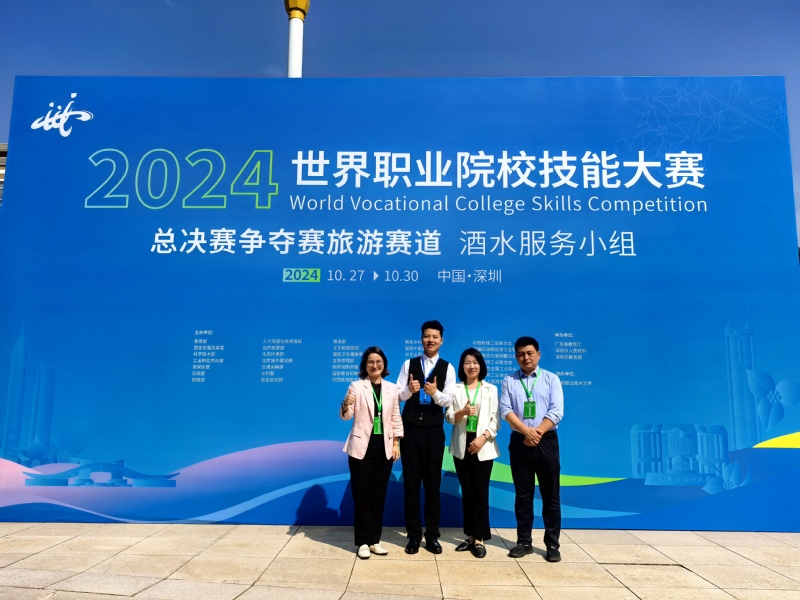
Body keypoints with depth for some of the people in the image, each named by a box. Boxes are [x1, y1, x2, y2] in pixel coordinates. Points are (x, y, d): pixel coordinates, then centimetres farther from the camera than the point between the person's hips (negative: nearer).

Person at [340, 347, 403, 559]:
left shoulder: (392, 388, 6)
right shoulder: (356, 386, -4)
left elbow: (396, 418, 9)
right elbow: (345, 416, -11)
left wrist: (396, 444, 2)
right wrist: (346, 405, -34)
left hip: (384, 448, 3)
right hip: (362, 447, -3)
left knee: (379, 494, 9)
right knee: (362, 494, 2)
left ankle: (374, 540, 21)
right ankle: (363, 542, 14)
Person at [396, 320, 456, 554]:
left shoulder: (447, 368, 1)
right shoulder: (409, 364, 5)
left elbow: (449, 400, -6)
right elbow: (397, 395, 1)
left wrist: (435, 393, -25)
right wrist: (409, 390, -19)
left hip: (434, 429, -1)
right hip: (410, 427, 1)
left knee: (433, 482, 7)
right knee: (411, 481, 6)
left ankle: (432, 535, 20)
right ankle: (414, 534, 17)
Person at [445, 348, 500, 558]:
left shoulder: (491, 389, 4)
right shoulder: (456, 389, 7)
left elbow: (495, 420, -1)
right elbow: (449, 417, 1)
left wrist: (483, 437, -15)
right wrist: (462, 412, -19)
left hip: (483, 447, -2)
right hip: (462, 446, 2)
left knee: (480, 493, -1)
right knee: (466, 493, 8)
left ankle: (480, 539, 6)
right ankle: (470, 536, 18)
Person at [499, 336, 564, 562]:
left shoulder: (551, 379, 4)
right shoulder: (509, 381, 6)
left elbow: (556, 412, -5)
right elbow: (506, 410, -4)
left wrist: (537, 432, -15)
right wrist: (526, 431, -17)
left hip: (546, 441, -1)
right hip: (519, 442, 1)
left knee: (551, 495, 4)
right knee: (523, 495, 8)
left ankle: (552, 544, 14)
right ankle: (524, 542, 18)